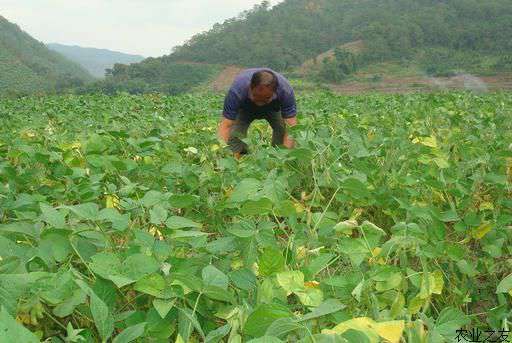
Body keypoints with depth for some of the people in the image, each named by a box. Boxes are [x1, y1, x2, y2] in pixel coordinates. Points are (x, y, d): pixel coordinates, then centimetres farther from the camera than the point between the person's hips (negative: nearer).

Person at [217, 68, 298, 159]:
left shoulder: (285, 90, -39)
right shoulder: (236, 91, -42)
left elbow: (291, 126, -40)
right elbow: (225, 126, -41)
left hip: (273, 108, 1)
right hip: (244, 109, -1)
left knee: (283, 129, -24)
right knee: (235, 135, -23)